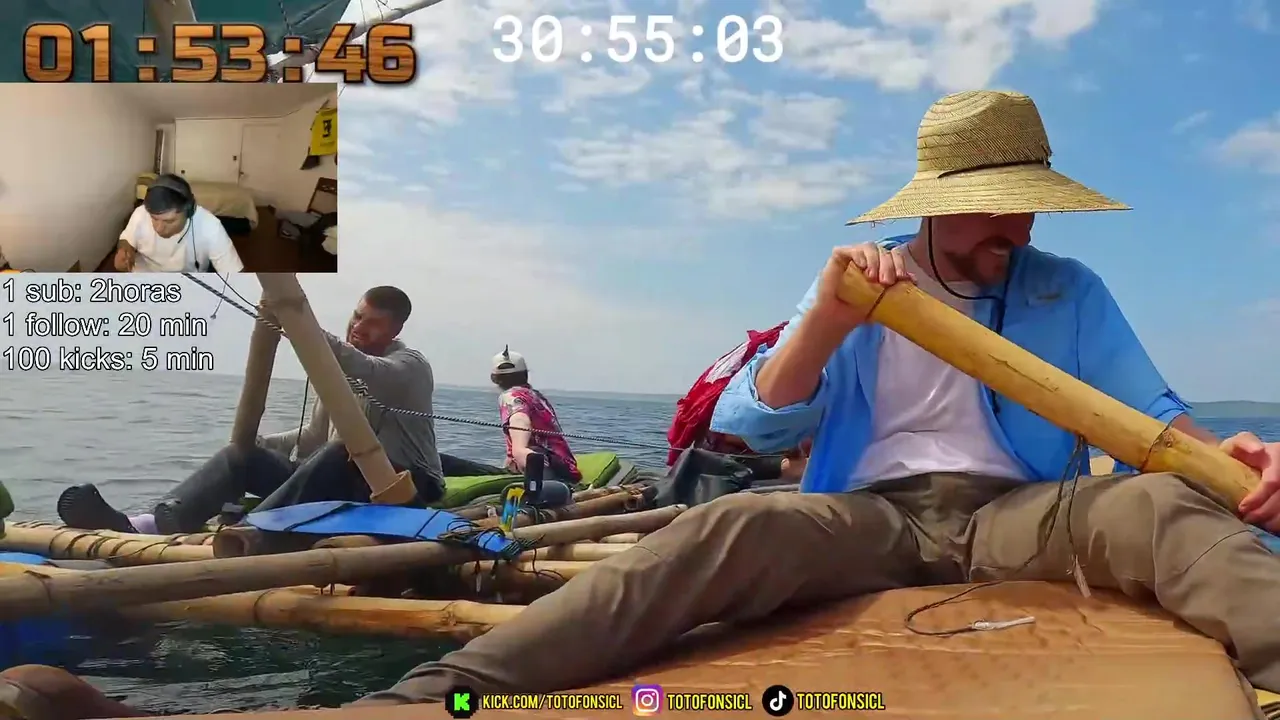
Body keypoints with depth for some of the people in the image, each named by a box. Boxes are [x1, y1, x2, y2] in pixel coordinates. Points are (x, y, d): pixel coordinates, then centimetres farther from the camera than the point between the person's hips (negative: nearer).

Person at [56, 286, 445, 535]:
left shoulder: (410, 366, -6)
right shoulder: (337, 369, 17)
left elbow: (365, 372, -30)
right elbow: (316, 437, 19)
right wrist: (258, 444, 3)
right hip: (341, 483, 7)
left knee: (341, 455, -38)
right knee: (242, 456, -11)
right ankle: (142, 526, -35)